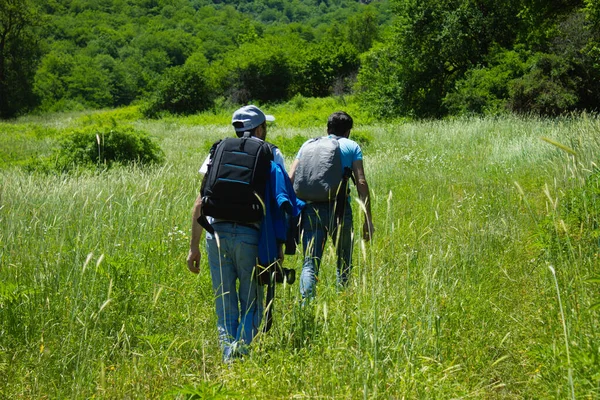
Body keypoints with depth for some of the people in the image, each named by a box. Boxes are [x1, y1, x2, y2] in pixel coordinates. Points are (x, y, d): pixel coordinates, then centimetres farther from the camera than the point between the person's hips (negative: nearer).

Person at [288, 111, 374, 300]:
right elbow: (361, 182, 1)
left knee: (310, 264, -1)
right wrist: (368, 218, 0)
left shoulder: (308, 145, 19)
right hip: (339, 208, -1)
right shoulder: (352, 146, 12)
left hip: (311, 208, 2)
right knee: (344, 262, 14)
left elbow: (290, 179, 9)